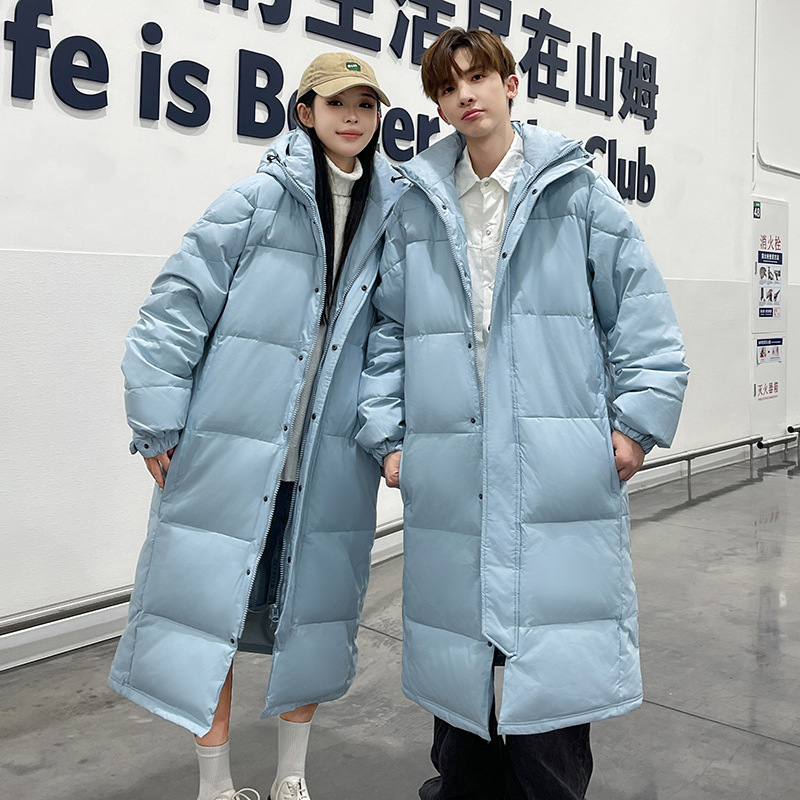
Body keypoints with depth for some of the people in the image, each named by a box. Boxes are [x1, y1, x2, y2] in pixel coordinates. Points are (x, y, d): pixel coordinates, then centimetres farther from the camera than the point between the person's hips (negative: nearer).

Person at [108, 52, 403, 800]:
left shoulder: (392, 213, 6)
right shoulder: (255, 200, -7)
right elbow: (176, 307, -8)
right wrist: (159, 428, -8)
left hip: (331, 459, 4)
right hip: (231, 450, -3)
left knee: (312, 607, 12)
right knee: (210, 603, 6)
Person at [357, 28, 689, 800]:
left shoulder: (576, 190, 4)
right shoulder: (416, 209, 12)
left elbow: (639, 311, 2)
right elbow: (389, 331, 13)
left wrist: (638, 419, -5)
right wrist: (387, 433, 7)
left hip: (559, 469, -2)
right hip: (453, 471, 3)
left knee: (554, 648, -1)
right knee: (459, 643, 13)